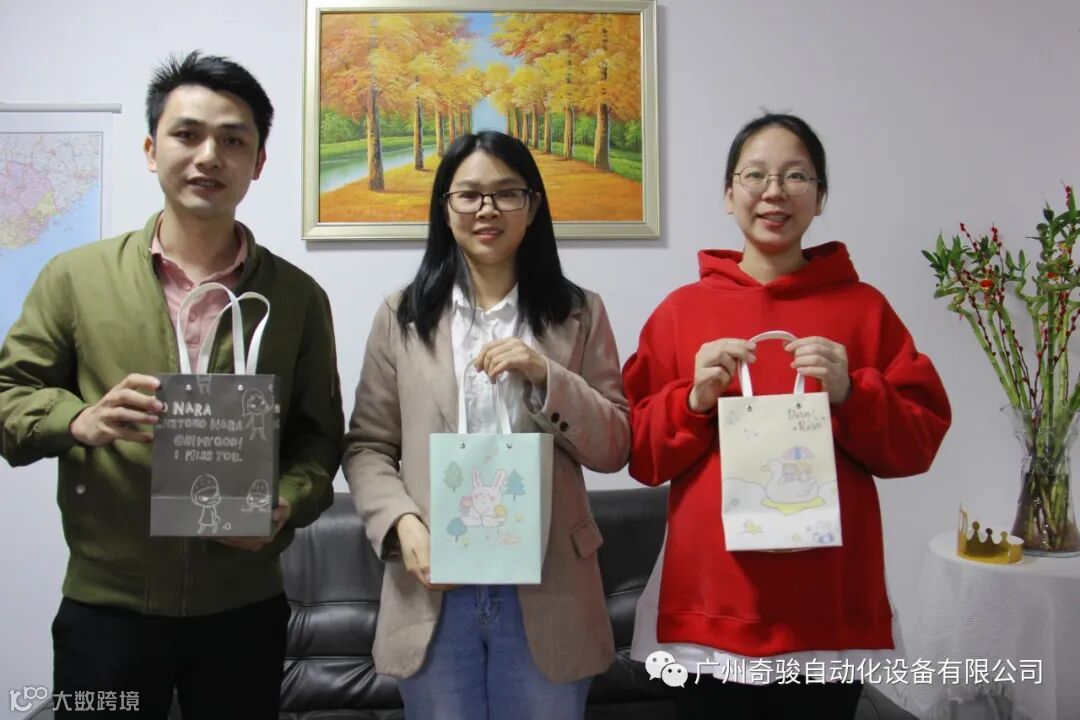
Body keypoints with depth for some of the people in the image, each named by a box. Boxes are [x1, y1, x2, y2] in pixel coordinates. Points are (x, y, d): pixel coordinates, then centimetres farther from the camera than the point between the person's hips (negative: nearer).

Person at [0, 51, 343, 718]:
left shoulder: (299, 297, 2)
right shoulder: (75, 276, 0)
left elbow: (320, 433, 5)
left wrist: (285, 505, -14)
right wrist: (80, 420, -17)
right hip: (104, 607, 0)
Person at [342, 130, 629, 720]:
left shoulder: (579, 313, 5)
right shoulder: (402, 316, 4)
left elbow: (613, 450, 1)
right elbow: (366, 446, 4)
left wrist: (547, 376, -14)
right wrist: (403, 524, -13)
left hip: (546, 590, 0)